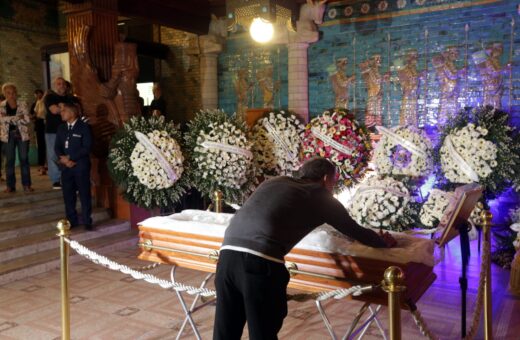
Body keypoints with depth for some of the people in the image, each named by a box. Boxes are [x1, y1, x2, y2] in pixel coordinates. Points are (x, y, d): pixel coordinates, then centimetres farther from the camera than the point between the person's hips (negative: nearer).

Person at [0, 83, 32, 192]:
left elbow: (27, 119, -8)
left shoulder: (22, 105, 1)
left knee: (24, 159, 0)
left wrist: (10, 119, -14)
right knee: (9, 161, 4)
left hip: (22, 135, -1)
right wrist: (18, 117, -17)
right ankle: (10, 185, 11)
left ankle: (26, 185, 6)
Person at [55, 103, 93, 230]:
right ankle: (72, 220, 18)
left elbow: (86, 148, -12)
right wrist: (63, 159, -9)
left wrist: (70, 157, -13)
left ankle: (87, 221, 9)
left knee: (84, 194, 0)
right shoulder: (61, 128, 14)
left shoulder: (84, 127, -5)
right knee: (68, 195, 7)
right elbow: (57, 147, 10)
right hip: (65, 166, 5)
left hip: (81, 166, -5)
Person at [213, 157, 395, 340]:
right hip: (260, 262, -6)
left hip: (227, 253, 6)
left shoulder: (275, 181, 28)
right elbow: (356, 231, 24)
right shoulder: (322, 197, 15)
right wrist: (384, 241, 44)